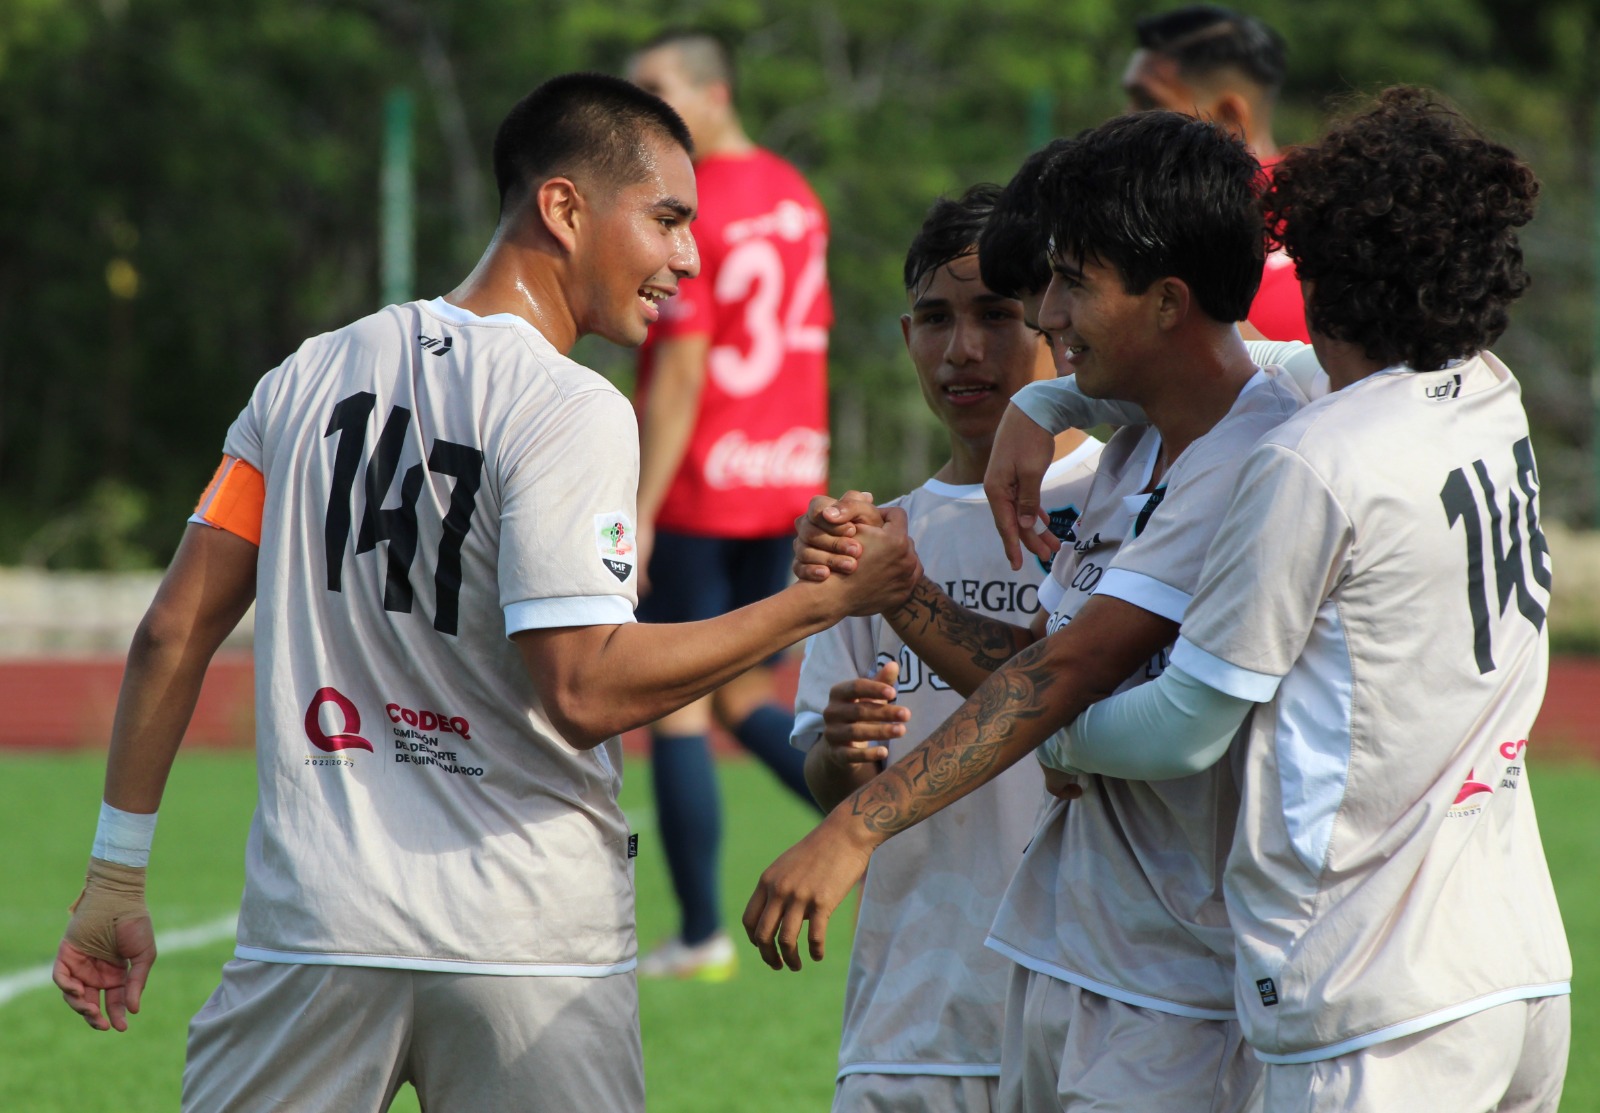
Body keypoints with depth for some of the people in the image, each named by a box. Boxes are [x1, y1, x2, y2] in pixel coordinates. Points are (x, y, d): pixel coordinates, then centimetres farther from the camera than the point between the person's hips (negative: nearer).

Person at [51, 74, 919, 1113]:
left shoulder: (312, 375, 10)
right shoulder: (572, 411, -9)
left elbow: (173, 632, 9)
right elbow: (584, 694, -18)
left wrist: (117, 875, 14)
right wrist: (818, 600, -12)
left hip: (314, 922, 5)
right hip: (531, 944, -5)